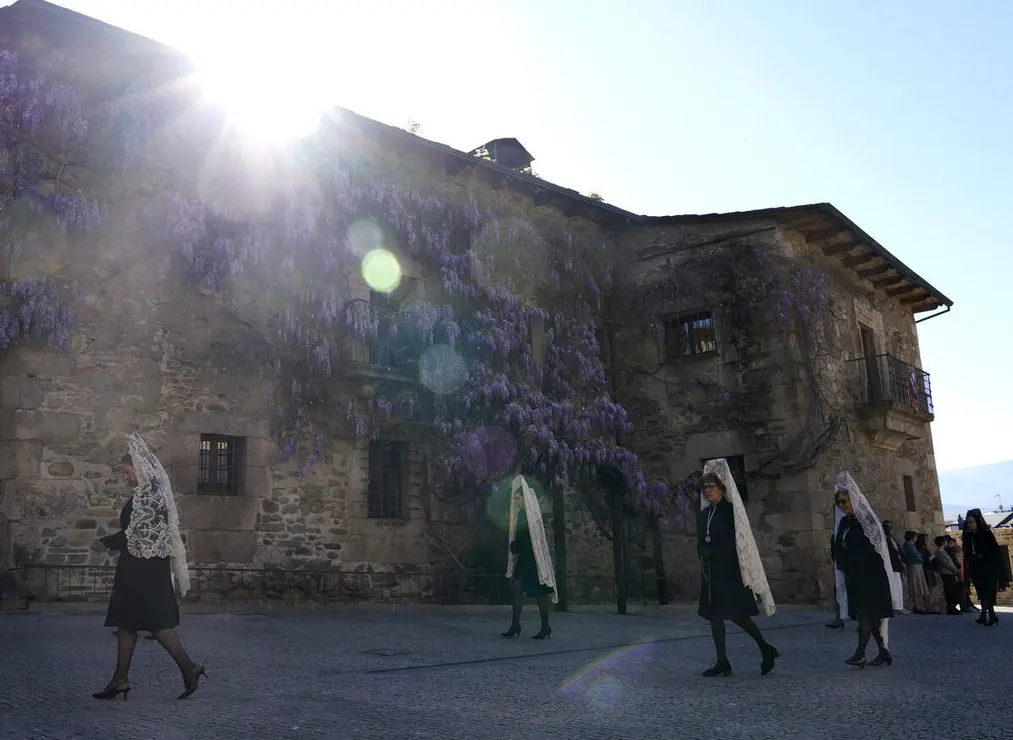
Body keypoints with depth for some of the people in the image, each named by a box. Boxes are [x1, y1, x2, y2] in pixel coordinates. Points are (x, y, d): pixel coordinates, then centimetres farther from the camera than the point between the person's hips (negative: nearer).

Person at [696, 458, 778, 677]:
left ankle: (766, 649, 13)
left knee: (735, 614, -6)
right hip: (711, 573, 7)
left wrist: (711, 552, -12)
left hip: (730, 571, -7)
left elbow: (739, 542, -10)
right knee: (714, 615, 5)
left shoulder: (732, 510, -6)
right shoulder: (704, 513, 12)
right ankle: (723, 663, 10)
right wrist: (703, 554, -2)